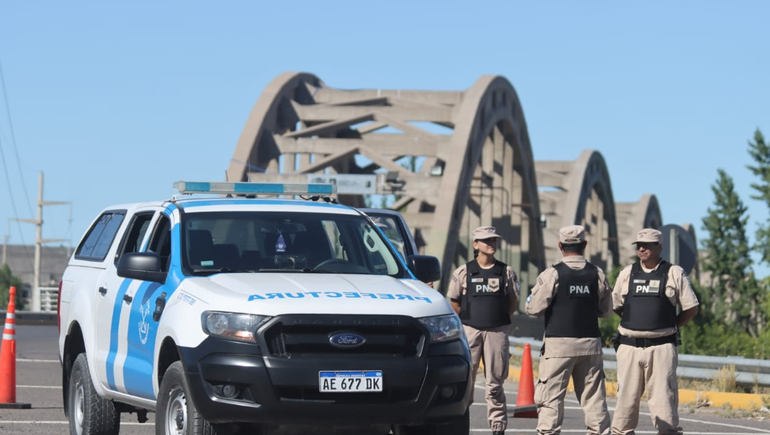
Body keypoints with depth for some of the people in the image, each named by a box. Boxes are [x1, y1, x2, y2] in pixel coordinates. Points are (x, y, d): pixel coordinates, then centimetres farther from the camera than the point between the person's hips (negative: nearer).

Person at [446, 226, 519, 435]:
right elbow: (454, 303, 8)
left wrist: (498, 320, 4)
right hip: (469, 331, -1)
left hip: (497, 331, 1)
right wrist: (470, 319, 3)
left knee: (495, 383, 3)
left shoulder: (506, 272, 9)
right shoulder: (463, 272, 6)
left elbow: (512, 305, 14)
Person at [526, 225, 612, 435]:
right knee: (593, 395, 11)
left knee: (550, 396, -1)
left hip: (559, 343, -4)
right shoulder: (597, 274, 3)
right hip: (590, 343, 4)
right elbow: (606, 310, 11)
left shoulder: (552, 274, -9)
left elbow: (534, 308, -8)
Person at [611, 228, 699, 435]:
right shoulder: (627, 273, 11)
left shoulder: (674, 273, 4)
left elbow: (691, 309, 6)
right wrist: (635, 323, 12)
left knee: (663, 397, -6)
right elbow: (616, 306, 20)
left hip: (661, 347, -3)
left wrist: (669, 327, 4)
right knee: (626, 396, 2)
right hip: (630, 346, 3)